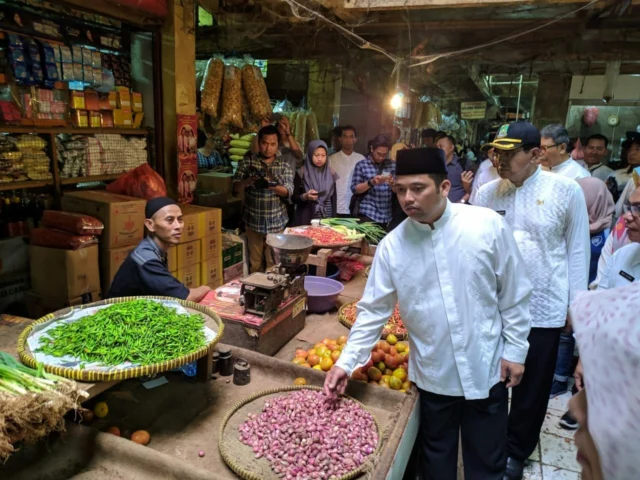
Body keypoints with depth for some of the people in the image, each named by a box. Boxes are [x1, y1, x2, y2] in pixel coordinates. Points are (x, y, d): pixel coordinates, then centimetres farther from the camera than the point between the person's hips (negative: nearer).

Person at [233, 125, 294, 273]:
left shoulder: (284, 165, 2)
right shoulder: (248, 162, 0)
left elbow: (289, 191, -9)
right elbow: (235, 188, -5)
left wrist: (272, 185, -29)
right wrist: (248, 181, -27)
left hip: (276, 221, 0)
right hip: (253, 220, 0)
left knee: (274, 262, 7)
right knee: (254, 262, 10)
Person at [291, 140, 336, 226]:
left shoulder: (331, 174, 5)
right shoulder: (301, 173, -4)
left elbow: (334, 198, 8)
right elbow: (294, 197, -2)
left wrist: (333, 218, 2)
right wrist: (305, 196, -20)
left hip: (326, 219, 2)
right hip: (306, 219, -2)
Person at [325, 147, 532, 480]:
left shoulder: (488, 225, -13)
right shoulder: (392, 245, -10)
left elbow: (513, 295, -4)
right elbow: (373, 310, -3)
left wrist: (515, 350, -2)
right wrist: (346, 362, -8)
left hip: (487, 369, 0)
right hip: (433, 374, 1)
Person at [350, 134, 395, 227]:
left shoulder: (392, 165, 7)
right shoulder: (361, 165, 0)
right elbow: (355, 189, -4)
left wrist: (393, 184, -14)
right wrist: (371, 182, -19)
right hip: (367, 214, -2)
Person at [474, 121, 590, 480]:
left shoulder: (566, 191, -9)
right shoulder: (487, 193, -2)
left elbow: (578, 249, -2)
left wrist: (577, 303, -1)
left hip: (543, 308, -2)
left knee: (532, 388, 14)